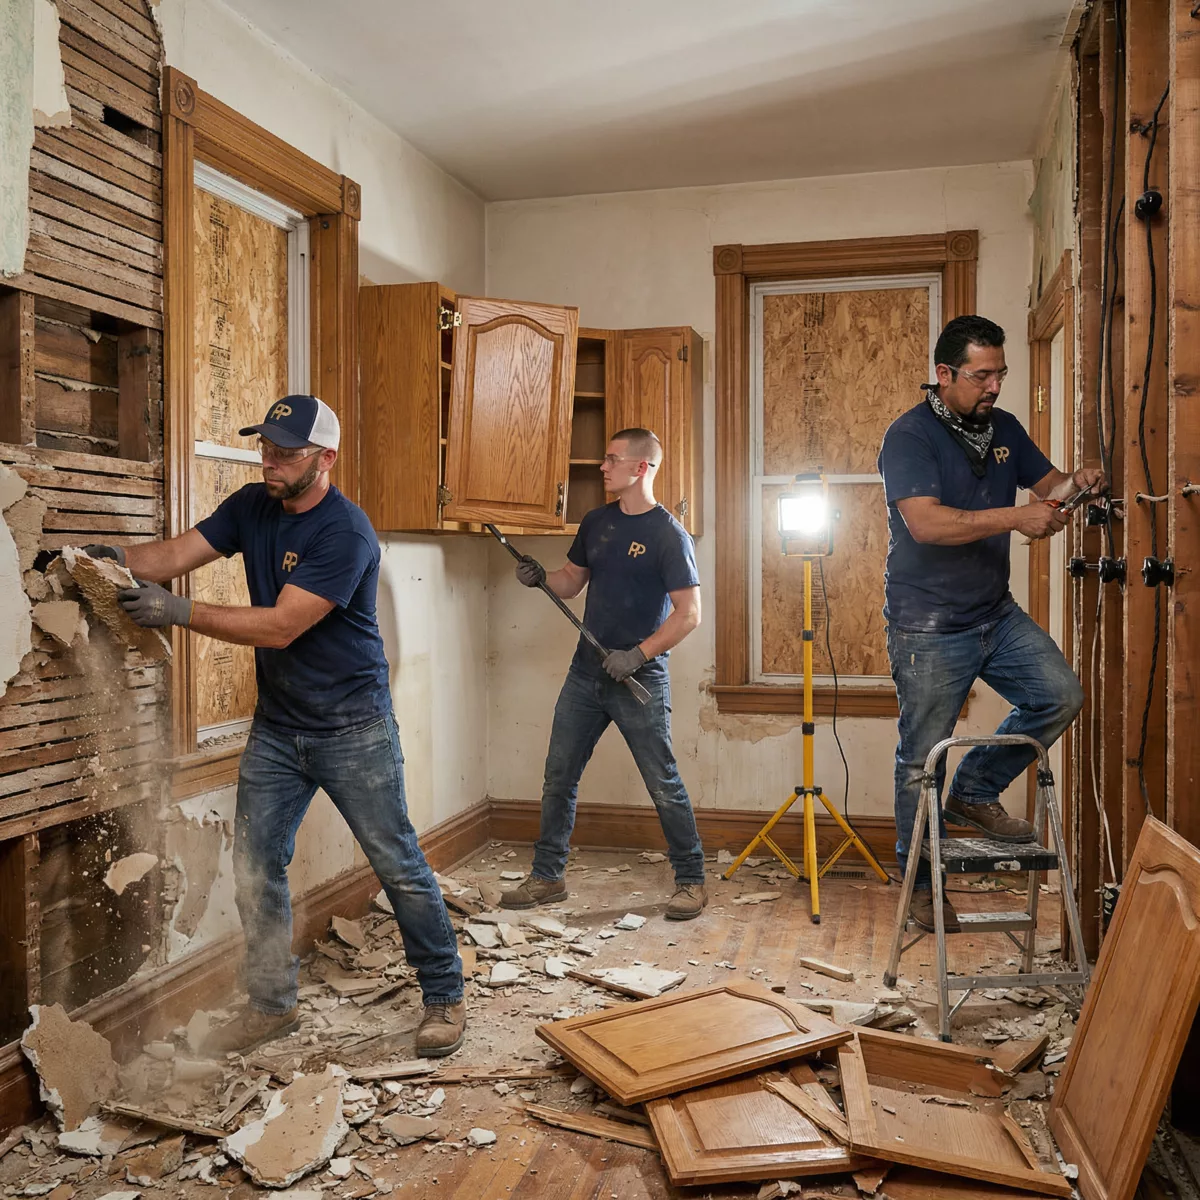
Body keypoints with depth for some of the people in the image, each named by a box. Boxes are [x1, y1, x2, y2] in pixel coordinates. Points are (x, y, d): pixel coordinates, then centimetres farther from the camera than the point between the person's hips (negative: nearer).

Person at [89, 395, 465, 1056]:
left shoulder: (346, 533, -21)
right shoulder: (252, 506, 3)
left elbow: (281, 626, -26)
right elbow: (179, 552, -5)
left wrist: (177, 611, -29)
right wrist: (122, 560, -26)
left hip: (352, 729, -6)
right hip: (275, 728, 7)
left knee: (399, 866, 3)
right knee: (255, 867, 9)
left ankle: (444, 997, 19)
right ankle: (271, 1005, 27)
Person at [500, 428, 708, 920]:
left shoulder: (669, 535, -11)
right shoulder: (596, 522, 9)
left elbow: (689, 613, -13)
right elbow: (571, 582, 17)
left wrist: (638, 654, -21)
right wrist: (541, 578, -5)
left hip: (640, 679, -6)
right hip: (587, 672, 7)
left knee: (664, 785, 2)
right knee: (558, 777, 9)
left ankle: (691, 881, 17)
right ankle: (547, 877, 21)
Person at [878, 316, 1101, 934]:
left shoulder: (1004, 429, 9)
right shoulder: (909, 435, -14)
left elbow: (1045, 482, 20)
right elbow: (926, 523, -26)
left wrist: (1075, 482, -3)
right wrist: (1015, 518, -30)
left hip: (996, 614, 7)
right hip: (928, 627, -7)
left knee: (1060, 695, -10)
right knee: (922, 761, 3)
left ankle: (976, 790, 11)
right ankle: (921, 884, 20)